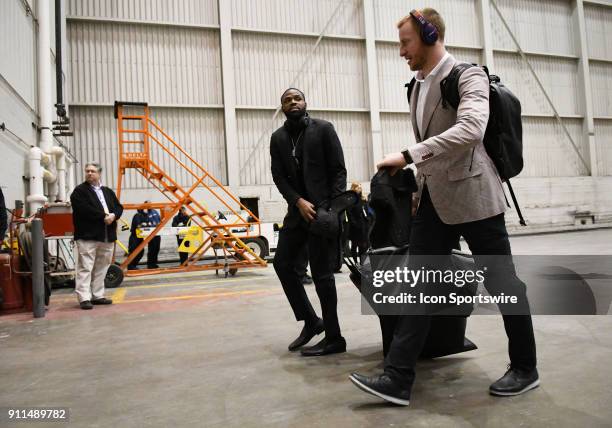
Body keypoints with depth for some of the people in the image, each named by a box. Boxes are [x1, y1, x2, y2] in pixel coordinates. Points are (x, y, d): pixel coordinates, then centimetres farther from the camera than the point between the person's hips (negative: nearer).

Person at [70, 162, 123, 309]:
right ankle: (84, 298, -6)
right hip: (87, 236, -6)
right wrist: (103, 216, -13)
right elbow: (85, 210, -14)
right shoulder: (79, 191, 1)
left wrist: (113, 215, -8)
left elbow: (119, 207, 14)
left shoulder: (108, 191, 19)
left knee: (101, 268, 10)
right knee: (85, 268, -7)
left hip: (107, 236, 6)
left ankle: (97, 296, 17)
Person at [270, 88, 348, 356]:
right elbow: (279, 176, 5)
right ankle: (310, 321, 22)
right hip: (298, 210, 6)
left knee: (322, 274, -4)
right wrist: (299, 201, -11)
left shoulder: (323, 129, -1)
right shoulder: (277, 138, 12)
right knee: (282, 263, 7)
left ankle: (333, 338, 8)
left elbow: (338, 170, -5)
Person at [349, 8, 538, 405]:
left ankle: (525, 369, 27)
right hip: (434, 199, 7)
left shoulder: (468, 76, -10)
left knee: (502, 284, 6)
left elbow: (470, 129, -28)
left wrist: (408, 156, -31)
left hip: (472, 194, -7)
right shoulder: (419, 86, 14)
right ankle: (398, 378, 5)